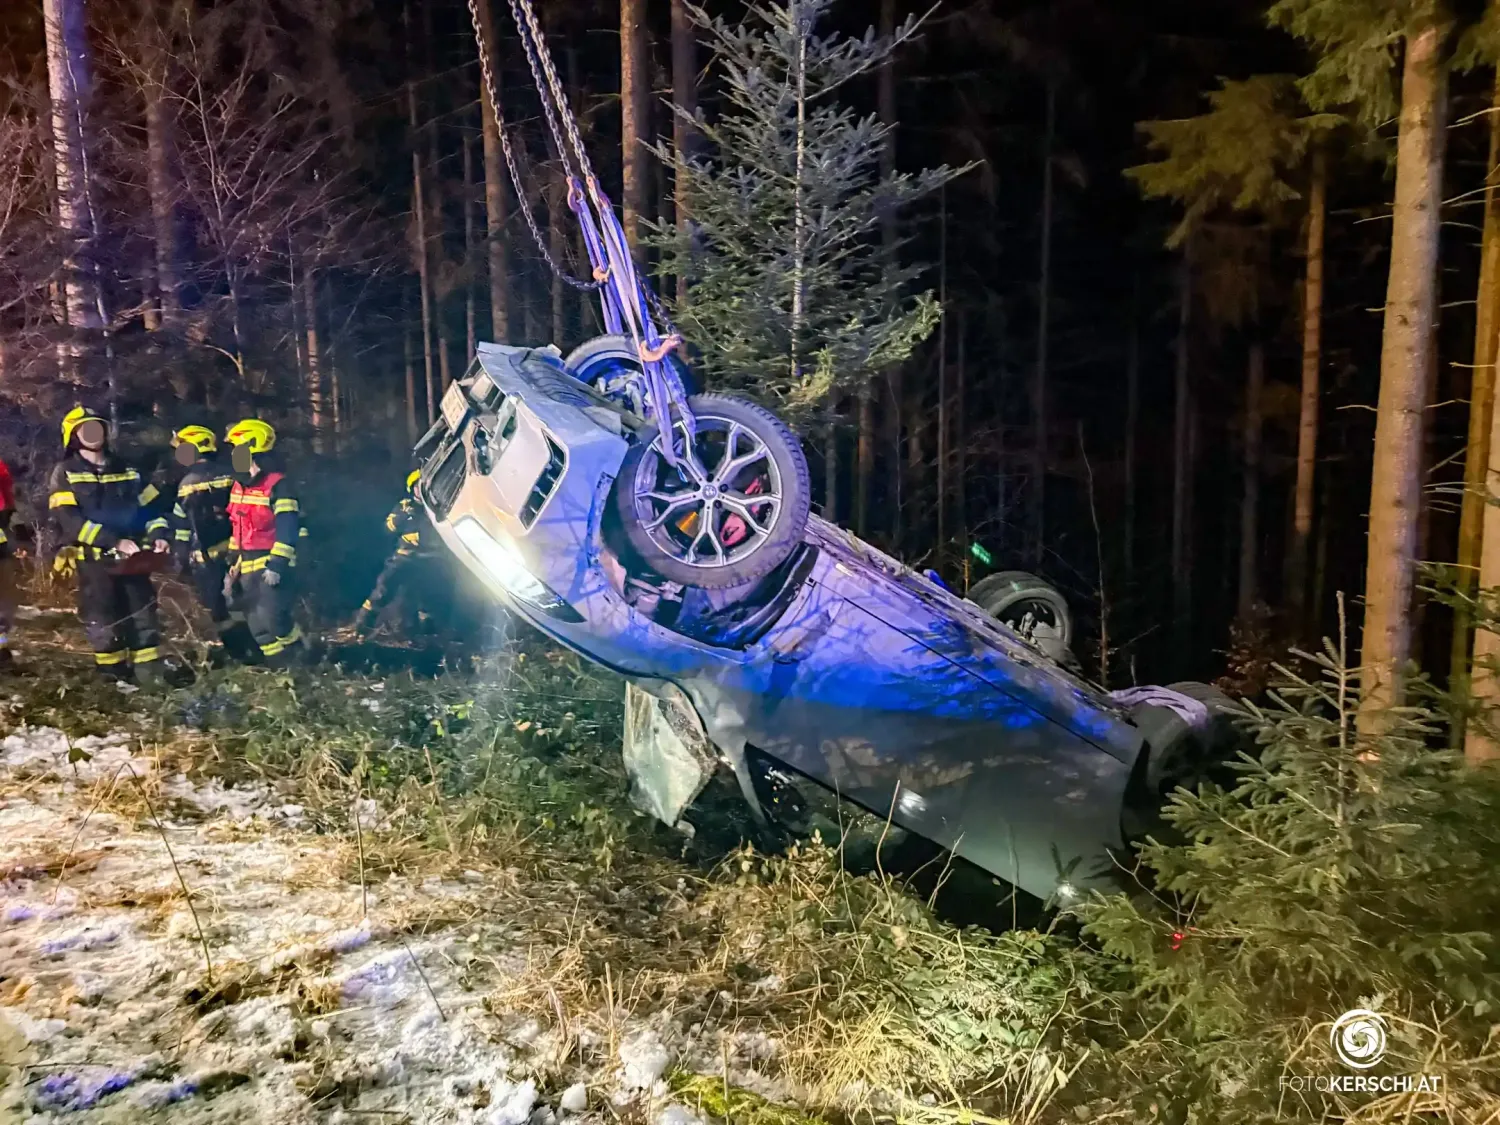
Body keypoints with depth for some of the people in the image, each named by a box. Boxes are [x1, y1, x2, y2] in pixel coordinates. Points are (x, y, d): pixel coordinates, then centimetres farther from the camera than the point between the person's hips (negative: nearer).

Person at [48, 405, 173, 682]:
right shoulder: (65, 473, 0)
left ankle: (153, 679, 9)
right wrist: (114, 541, -24)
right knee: (105, 626, 1)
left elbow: (150, 506, 15)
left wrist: (158, 535, -7)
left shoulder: (127, 470, 13)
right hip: (93, 562, -3)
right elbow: (69, 520, -13)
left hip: (132, 560, 4)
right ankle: (116, 683, 11)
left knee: (144, 618, 4)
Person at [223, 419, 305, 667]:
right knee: (258, 625, 8)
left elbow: (287, 530, -19)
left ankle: (299, 662, -1)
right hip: (248, 566, 9)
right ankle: (279, 666, 17)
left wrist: (277, 565, -24)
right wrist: (232, 567, 20)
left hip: (273, 563, -9)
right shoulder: (239, 486, 15)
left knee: (271, 616, -19)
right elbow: (236, 529, 22)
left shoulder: (278, 485, -13)